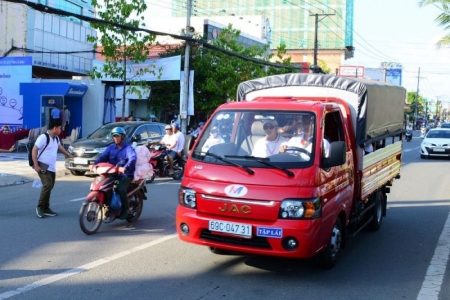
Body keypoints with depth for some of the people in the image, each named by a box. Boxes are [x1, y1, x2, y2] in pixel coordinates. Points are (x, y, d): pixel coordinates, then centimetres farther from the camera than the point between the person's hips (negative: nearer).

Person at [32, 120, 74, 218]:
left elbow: (60, 147, 34)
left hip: (52, 168, 9)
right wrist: (36, 165, -20)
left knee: (50, 186, 8)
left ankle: (46, 208, 15)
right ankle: (40, 207, -8)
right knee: (47, 185, -19)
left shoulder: (56, 139, 13)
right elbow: (34, 150, -14)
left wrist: (69, 155, 47)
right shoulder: (43, 137, -13)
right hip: (43, 167, -9)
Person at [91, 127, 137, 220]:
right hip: (112, 173, 5)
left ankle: (125, 209, -7)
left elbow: (132, 158, -24)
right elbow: (103, 157, 0)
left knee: (121, 189, -29)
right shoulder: (111, 147, 13)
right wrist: (94, 164, -21)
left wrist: (125, 168, -43)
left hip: (125, 174, -5)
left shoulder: (128, 148, -4)